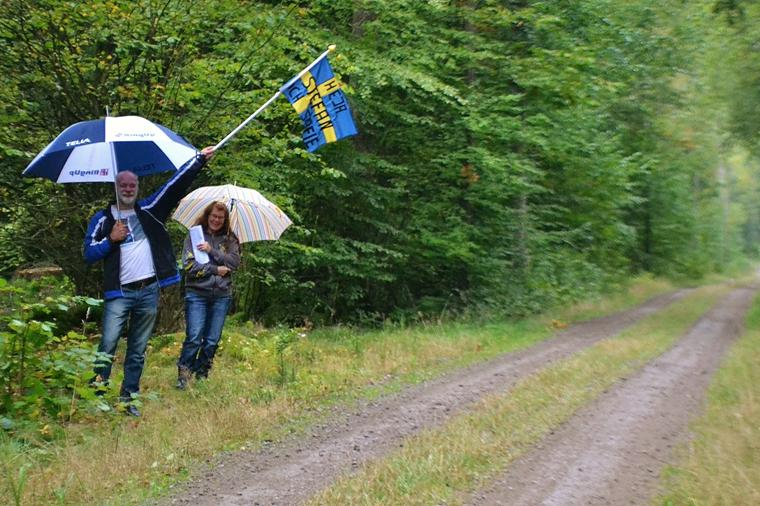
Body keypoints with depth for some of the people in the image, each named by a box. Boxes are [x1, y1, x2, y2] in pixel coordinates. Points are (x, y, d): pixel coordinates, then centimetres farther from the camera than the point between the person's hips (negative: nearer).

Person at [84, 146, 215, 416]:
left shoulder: (149, 210, 9)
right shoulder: (103, 219, 7)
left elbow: (176, 184, 2)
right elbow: (88, 253, 3)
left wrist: (199, 159, -5)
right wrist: (111, 239, -11)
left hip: (149, 291, 2)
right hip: (119, 293, -2)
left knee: (138, 351, 7)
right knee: (108, 345, -10)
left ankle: (128, 398, 14)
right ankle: (97, 392, -1)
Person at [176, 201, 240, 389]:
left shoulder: (229, 239, 11)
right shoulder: (194, 236, 3)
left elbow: (235, 262, -3)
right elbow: (189, 265, -7)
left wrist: (212, 251, -11)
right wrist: (216, 270, -8)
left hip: (221, 295, 3)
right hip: (197, 294, -3)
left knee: (212, 341, 4)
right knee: (194, 338, -11)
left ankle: (201, 375, 17)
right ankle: (182, 377, -1)